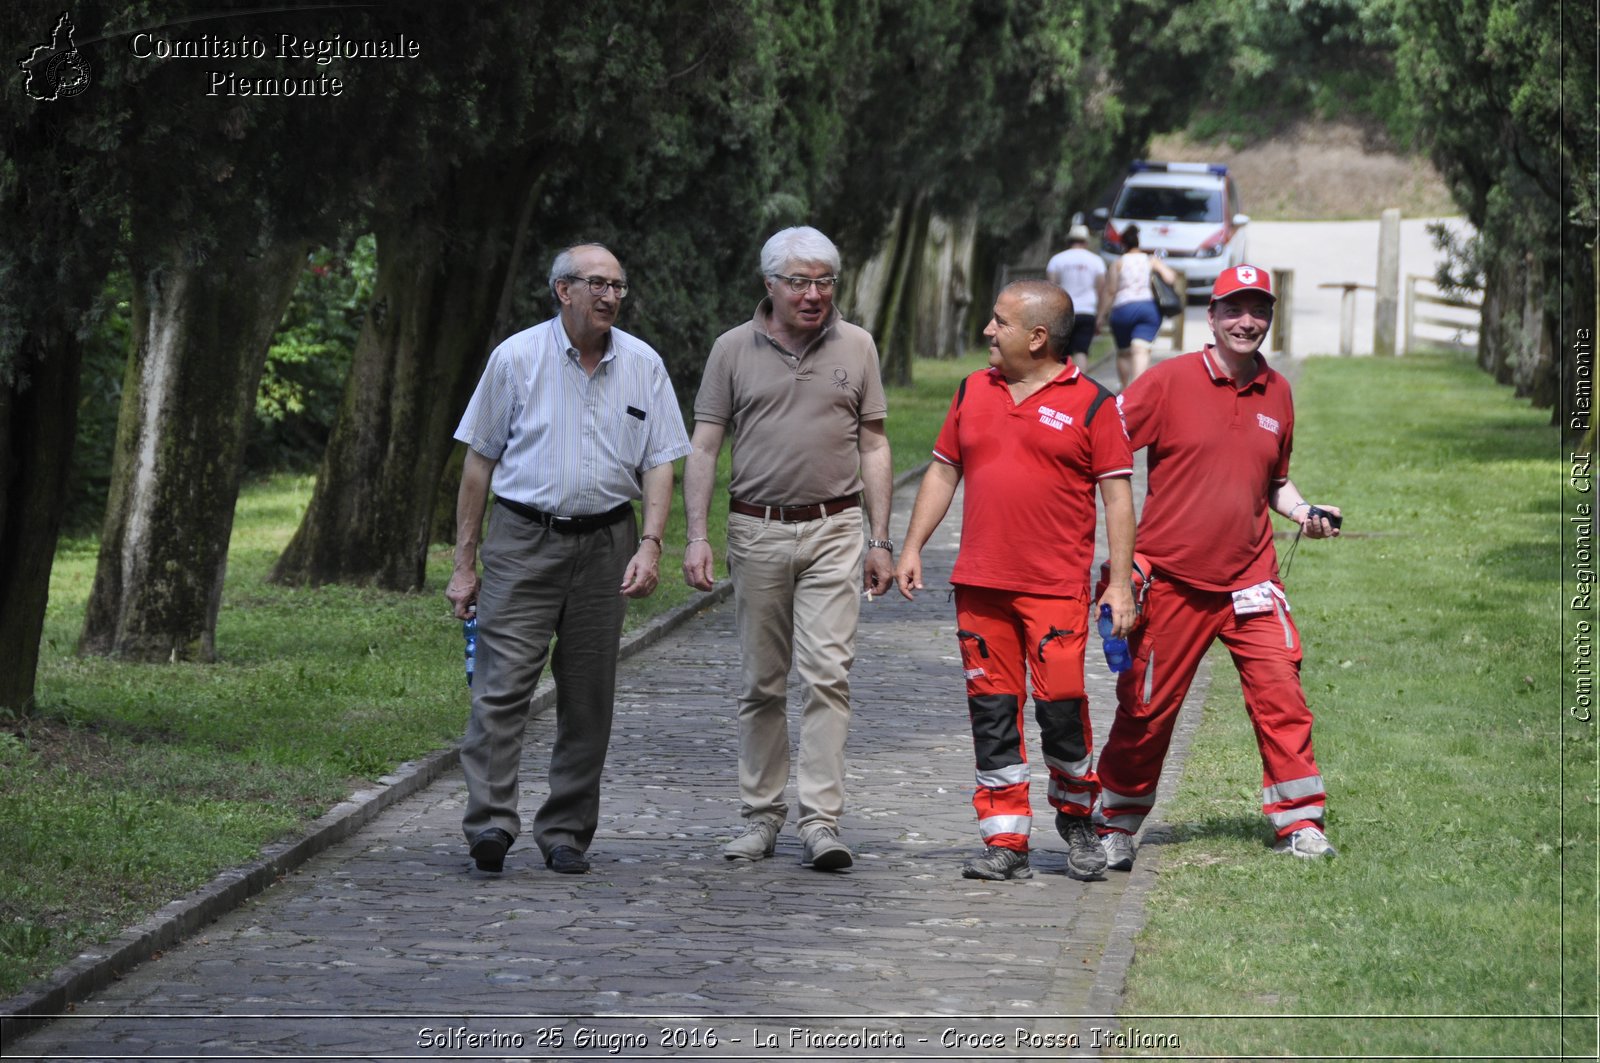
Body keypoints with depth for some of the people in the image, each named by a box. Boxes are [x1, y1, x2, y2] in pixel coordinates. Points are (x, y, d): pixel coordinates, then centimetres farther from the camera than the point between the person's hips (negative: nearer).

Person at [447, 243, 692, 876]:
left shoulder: (642, 366, 6)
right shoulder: (517, 358, -1)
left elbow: (659, 464, 7)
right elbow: (480, 461, 3)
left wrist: (650, 545, -9)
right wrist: (464, 562, 1)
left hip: (605, 544, 2)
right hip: (523, 542, -2)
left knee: (587, 698, 4)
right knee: (502, 684, -13)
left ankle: (566, 834, 11)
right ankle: (490, 821, -17)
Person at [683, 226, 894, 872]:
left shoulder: (856, 347, 6)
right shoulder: (733, 350, 3)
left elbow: (873, 446, 9)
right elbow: (703, 447, 3)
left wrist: (881, 540, 5)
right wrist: (696, 536, -7)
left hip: (834, 530, -1)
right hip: (757, 530, 1)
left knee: (827, 673, -10)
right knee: (761, 683, 6)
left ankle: (821, 821, -12)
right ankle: (761, 816, 16)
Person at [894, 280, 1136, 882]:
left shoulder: (1089, 403, -2)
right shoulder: (974, 392, 12)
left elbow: (1117, 494, -2)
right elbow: (943, 471, 20)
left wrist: (1120, 583, -7)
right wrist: (912, 548, 13)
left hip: (1056, 587, -4)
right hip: (980, 585, 4)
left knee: (1061, 706, -8)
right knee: (993, 713, 3)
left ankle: (1076, 820, 15)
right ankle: (1005, 843, 7)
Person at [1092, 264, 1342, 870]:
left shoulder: (1276, 394, 10)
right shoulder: (1170, 380, -4)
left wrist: (1301, 512, 3)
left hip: (1249, 580, 3)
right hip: (1170, 578, -3)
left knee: (1281, 694, -9)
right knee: (1146, 708, 4)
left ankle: (1300, 823, -1)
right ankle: (1115, 827, 20)